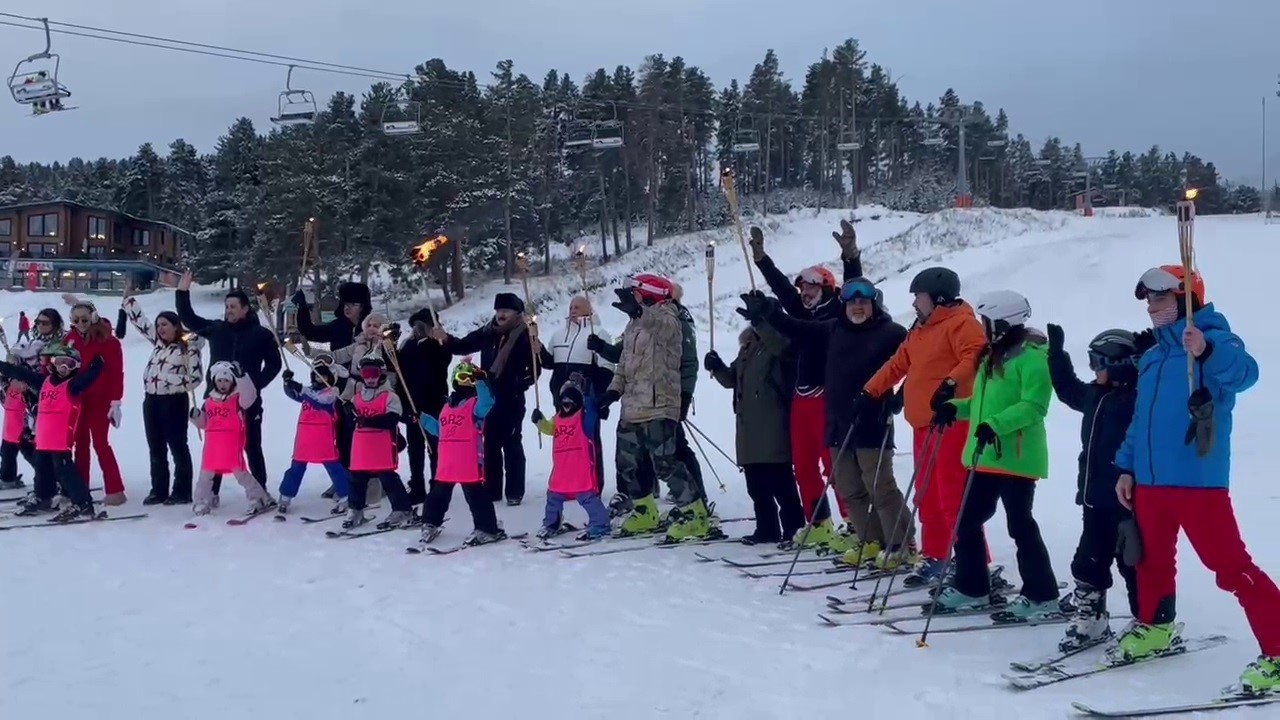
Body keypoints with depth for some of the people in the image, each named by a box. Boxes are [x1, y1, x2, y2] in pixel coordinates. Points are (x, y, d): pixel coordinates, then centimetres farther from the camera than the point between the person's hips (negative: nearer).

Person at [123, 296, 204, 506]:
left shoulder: (189, 346, -7)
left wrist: (173, 382, -17)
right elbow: (140, 320, 19)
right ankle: (159, 490, 18)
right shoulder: (158, 341, 13)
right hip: (151, 400, 7)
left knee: (178, 446, 0)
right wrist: (128, 299, 16)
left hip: (174, 401, -7)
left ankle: (182, 491, 4)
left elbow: (196, 377, -10)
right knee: (156, 448, 10)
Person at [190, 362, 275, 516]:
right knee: (206, 473, 12)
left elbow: (250, 395, -26)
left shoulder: (239, 398, -3)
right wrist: (196, 416, 0)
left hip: (232, 444, -5)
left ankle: (261, 499, 4)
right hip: (212, 444, 6)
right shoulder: (209, 401, 12)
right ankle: (202, 504, 26)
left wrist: (241, 377, -36)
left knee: (240, 472, -6)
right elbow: (203, 423, 21)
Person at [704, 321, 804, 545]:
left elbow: (780, 342, -29)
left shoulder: (775, 342, -4)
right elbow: (732, 380, 27)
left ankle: (794, 528, 2)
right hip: (749, 427, 8)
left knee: (780, 481, -6)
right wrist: (718, 367, 7)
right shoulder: (746, 350, 21)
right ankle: (767, 528, 19)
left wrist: (758, 318, -37)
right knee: (756, 483, 11)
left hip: (773, 425, -8)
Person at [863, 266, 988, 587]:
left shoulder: (960, 323, -8)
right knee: (927, 497, 13)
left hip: (952, 422, -9)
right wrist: (870, 391, 24)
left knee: (954, 498, -11)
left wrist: (952, 383, -35)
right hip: (924, 425, 9)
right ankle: (933, 558, 23)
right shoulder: (921, 329, 20)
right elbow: (898, 363, 26)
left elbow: (975, 357, -23)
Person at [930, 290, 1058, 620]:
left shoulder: (1031, 357, -12)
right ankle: (971, 588, 23)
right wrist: (956, 408, 8)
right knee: (967, 522, 11)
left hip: (1016, 458, -9)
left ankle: (1042, 597, 7)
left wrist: (995, 424, -31)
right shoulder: (992, 357, 16)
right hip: (985, 457, 9)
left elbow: (1034, 405, -22)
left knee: (1020, 526, -3)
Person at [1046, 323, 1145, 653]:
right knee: (1088, 563, 13)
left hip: (1126, 498, -9)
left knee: (1133, 564, 0)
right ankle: (1090, 620, 24)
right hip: (1095, 497, 9)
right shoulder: (1095, 395, 12)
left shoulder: (1138, 397, -14)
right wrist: (1056, 352, 30)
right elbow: (1068, 388, 29)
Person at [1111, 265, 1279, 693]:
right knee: (1152, 559, 21)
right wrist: (1126, 467, 16)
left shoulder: (1215, 342, -8)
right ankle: (1156, 628, 41)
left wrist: (1206, 351, -49)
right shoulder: (1152, 358, 16)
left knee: (1231, 568, -10)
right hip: (1149, 482, 8)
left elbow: (1243, 371, -31)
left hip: (1199, 482, -8)